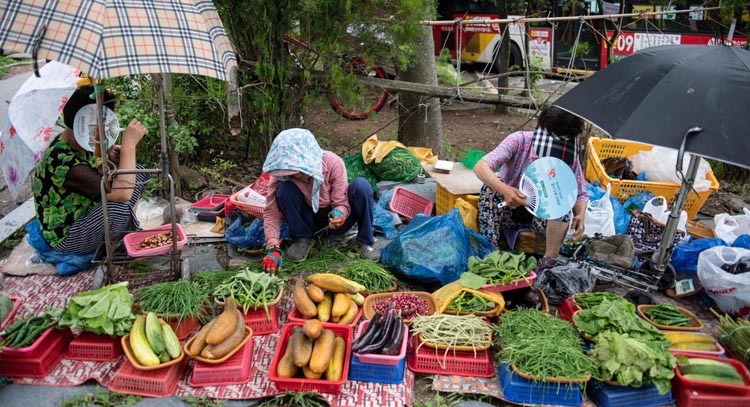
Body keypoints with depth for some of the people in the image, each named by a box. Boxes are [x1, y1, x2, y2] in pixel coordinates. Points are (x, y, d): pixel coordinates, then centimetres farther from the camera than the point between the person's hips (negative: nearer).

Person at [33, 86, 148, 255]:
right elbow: (121, 194, -40)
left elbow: (95, 178, 12)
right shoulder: (64, 161, -33)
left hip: (87, 213, 9)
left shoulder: (80, 142, -6)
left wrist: (109, 161, -10)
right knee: (118, 204, -36)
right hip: (67, 237, -9)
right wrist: (129, 144, -34)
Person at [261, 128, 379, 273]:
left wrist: (339, 213, -45)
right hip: (309, 222, 1)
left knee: (361, 185, -29)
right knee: (284, 189, -28)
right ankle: (302, 239, -7)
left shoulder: (333, 163, -25)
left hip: (334, 220, -1)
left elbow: (342, 202, -20)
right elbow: (271, 212, -21)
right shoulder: (281, 173, -22)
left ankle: (365, 242, -11)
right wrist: (273, 248, -34)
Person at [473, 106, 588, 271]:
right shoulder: (520, 140, -24)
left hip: (541, 215, 2)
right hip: (508, 210, -1)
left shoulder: (571, 156, -15)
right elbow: (481, 166, -35)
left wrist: (580, 215, -27)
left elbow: (581, 193, -4)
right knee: (491, 187, -30)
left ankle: (548, 263, -24)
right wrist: (504, 190, -54)